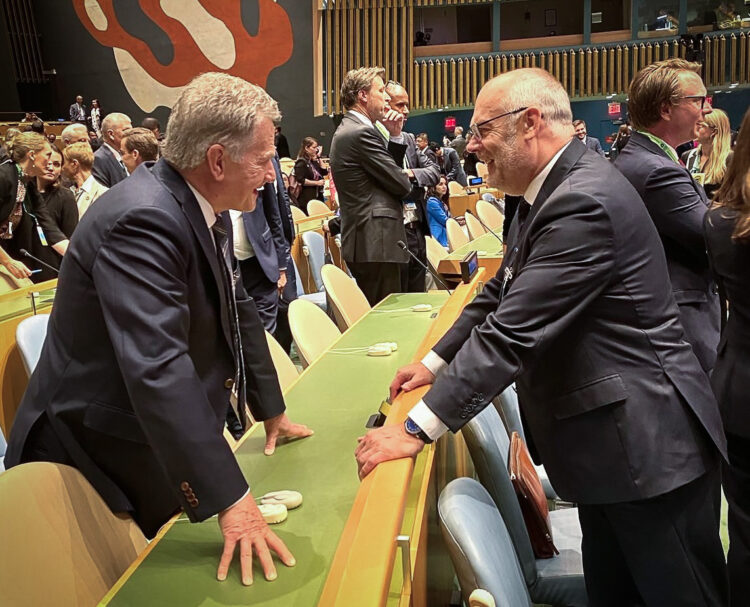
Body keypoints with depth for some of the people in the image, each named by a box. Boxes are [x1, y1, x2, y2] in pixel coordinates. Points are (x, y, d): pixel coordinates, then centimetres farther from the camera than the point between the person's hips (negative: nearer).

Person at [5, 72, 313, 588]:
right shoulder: (142, 220, -29)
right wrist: (229, 499, -36)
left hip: (163, 443, 8)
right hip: (102, 454, -8)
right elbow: (159, 369, -37)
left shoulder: (208, 211, 0)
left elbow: (238, 310, 10)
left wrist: (272, 410, 15)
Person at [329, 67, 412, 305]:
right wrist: (407, 177, 9)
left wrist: (394, 137, 8)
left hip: (363, 240, 10)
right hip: (376, 242, -10)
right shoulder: (362, 132, -14)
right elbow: (401, 184, -13)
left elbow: (389, 168, 18)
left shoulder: (347, 130, 18)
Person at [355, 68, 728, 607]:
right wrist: (435, 363, 10)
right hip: (611, 439, 10)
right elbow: (501, 293, 15)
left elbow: (511, 332, -30)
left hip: (646, 443, -9)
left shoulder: (585, 200, -25)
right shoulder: (559, 188, 8)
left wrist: (417, 430, -27)